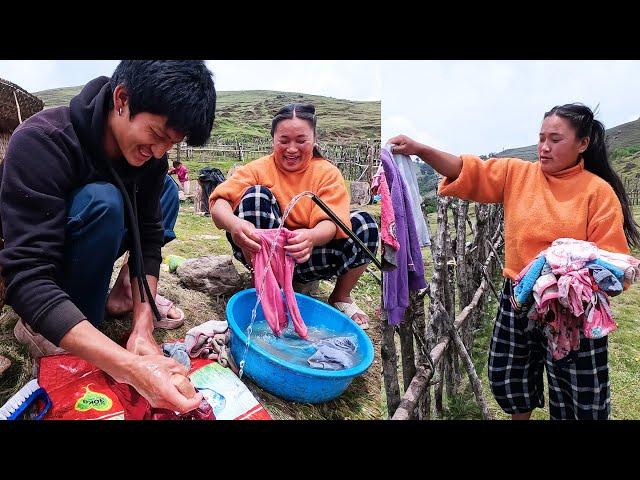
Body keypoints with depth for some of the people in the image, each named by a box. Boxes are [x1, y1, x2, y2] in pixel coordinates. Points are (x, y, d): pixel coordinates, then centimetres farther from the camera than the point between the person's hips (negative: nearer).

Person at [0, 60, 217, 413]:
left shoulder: (148, 151, -16)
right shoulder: (41, 141, -34)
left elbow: (148, 236, -14)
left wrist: (142, 329, -27)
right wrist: (131, 369, -50)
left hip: (75, 250, 6)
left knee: (166, 188, -3)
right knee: (102, 201, -34)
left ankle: (123, 292, -4)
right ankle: (40, 327, -16)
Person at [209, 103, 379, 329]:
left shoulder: (328, 173, -3)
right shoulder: (259, 169, -5)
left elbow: (332, 222, -19)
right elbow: (219, 202, -20)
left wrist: (311, 237, -45)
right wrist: (233, 223, -46)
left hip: (307, 256, 1)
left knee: (365, 225, -20)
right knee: (256, 195, -24)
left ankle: (341, 298, 4)